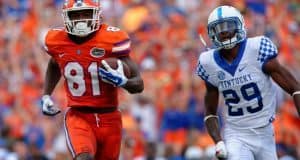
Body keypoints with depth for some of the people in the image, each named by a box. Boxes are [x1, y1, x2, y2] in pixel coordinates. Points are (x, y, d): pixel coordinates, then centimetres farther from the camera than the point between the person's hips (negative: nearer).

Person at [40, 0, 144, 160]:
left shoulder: (112, 40, -13)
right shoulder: (56, 41, -3)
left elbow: (139, 85, -10)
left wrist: (121, 81, -31)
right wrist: (46, 97, 13)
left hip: (109, 118, 0)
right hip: (78, 116, 0)